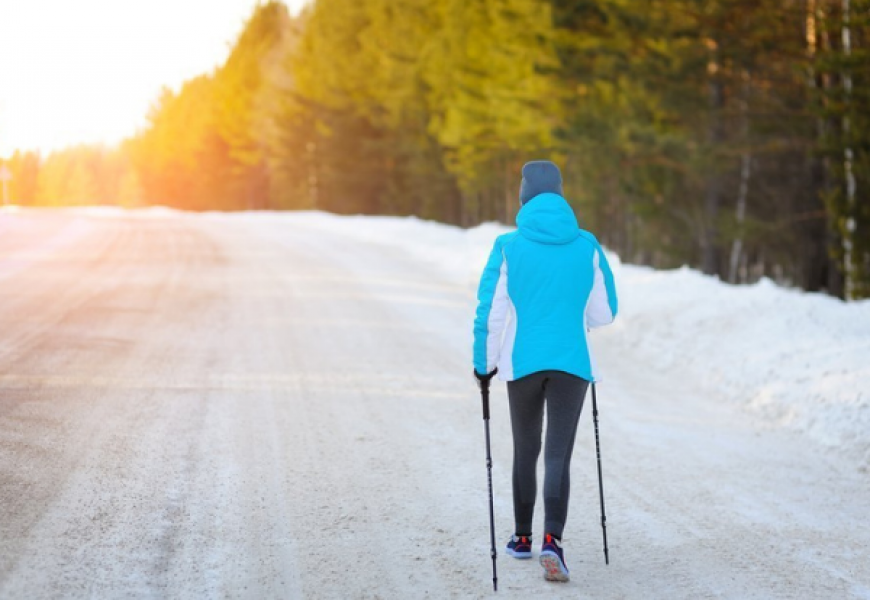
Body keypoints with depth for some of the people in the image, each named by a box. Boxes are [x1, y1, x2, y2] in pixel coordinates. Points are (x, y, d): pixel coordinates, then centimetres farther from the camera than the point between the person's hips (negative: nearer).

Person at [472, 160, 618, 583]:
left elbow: (490, 312, -4)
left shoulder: (509, 246, -5)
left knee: (526, 450, 17)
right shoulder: (587, 246, 1)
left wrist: (484, 364, 8)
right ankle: (552, 539, -20)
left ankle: (523, 538, 28)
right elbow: (603, 313, 7)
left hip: (522, 362, 0)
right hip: (572, 362, 0)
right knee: (558, 455, -1)